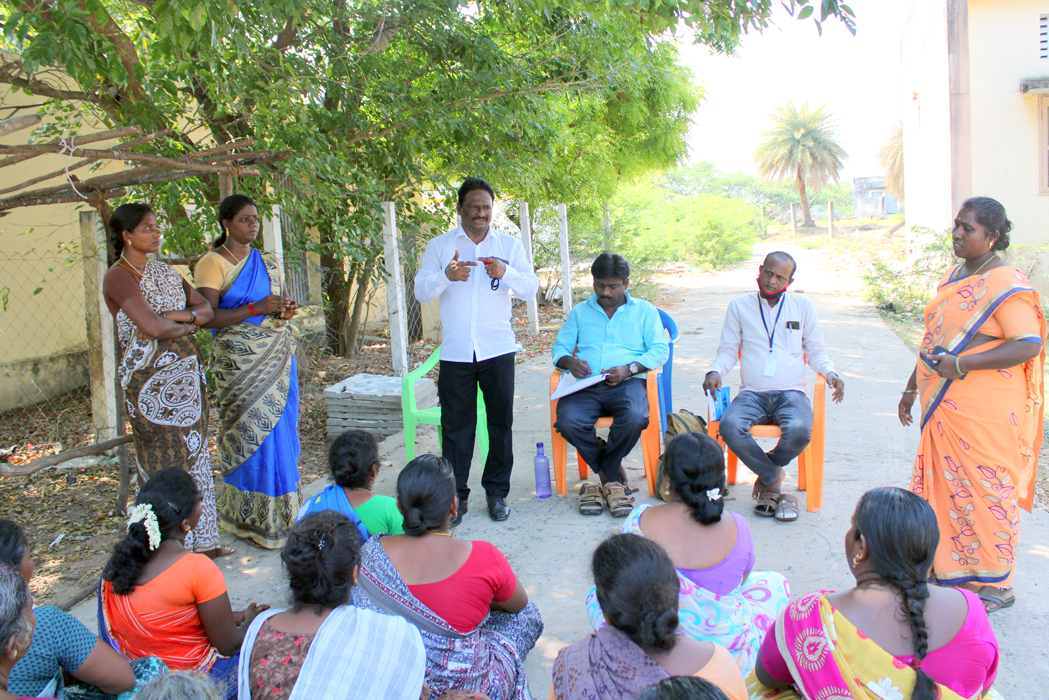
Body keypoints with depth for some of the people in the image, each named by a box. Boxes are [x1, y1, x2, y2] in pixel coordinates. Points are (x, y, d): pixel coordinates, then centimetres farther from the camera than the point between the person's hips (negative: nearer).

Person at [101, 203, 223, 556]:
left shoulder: (164, 271, 14)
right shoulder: (118, 277, -10)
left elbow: (205, 309, 10)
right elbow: (154, 327, -21)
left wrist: (181, 315, -10)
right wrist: (186, 325, -3)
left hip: (187, 369, 7)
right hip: (150, 377, -7)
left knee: (196, 451, 11)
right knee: (164, 460, -1)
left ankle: (202, 540, 22)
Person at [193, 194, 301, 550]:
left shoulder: (270, 263, 15)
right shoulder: (212, 263, -4)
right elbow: (207, 318, -12)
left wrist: (285, 312, -2)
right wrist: (256, 308, -19)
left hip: (279, 358, 6)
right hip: (240, 362, -6)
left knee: (282, 432, 7)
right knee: (252, 436, -5)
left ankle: (283, 514, 20)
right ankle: (254, 520, 7)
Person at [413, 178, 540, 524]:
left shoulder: (510, 246, 9)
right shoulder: (439, 246, 8)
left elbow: (531, 289, 0)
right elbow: (421, 292, -1)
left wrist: (506, 272, -20)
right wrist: (446, 276, -21)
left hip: (498, 349, 1)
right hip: (455, 351, -1)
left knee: (501, 422, 5)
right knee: (456, 426, 2)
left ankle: (497, 492, 18)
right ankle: (456, 496, 12)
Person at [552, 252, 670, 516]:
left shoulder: (644, 311, 17)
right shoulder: (579, 312, 24)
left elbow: (660, 350, 6)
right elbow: (559, 347, 17)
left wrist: (630, 368, -12)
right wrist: (570, 361, -8)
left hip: (627, 383, -1)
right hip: (585, 385, 2)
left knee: (634, 418, -36)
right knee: (567, 421, -31)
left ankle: (604, 471, -8)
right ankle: (613, 475, -9)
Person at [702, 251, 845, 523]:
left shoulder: (803, 306, 15)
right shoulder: (739, 306, 13)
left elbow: (816, 352, 17)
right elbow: (728, 350, 12)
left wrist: (830, 373, -4)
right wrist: (715, 372, -9)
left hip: (791, 392, 0)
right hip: (752, 393, 0)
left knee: (800, 430, -34)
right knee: (729, 426, -34)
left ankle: (766, 479, -3)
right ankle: (774, 480, -11)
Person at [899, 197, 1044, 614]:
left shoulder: (1006, 284, -13)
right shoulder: (954, 278, 13)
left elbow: (1029, 346, -20)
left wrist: (961, 365, -23)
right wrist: (912, 387, 21)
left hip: (986, 412, -8)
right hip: (944, 406, 8)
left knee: (985, 490, 1)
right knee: (948, 485, 14)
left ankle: (996, 584, 15)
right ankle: (952, 567, 28)